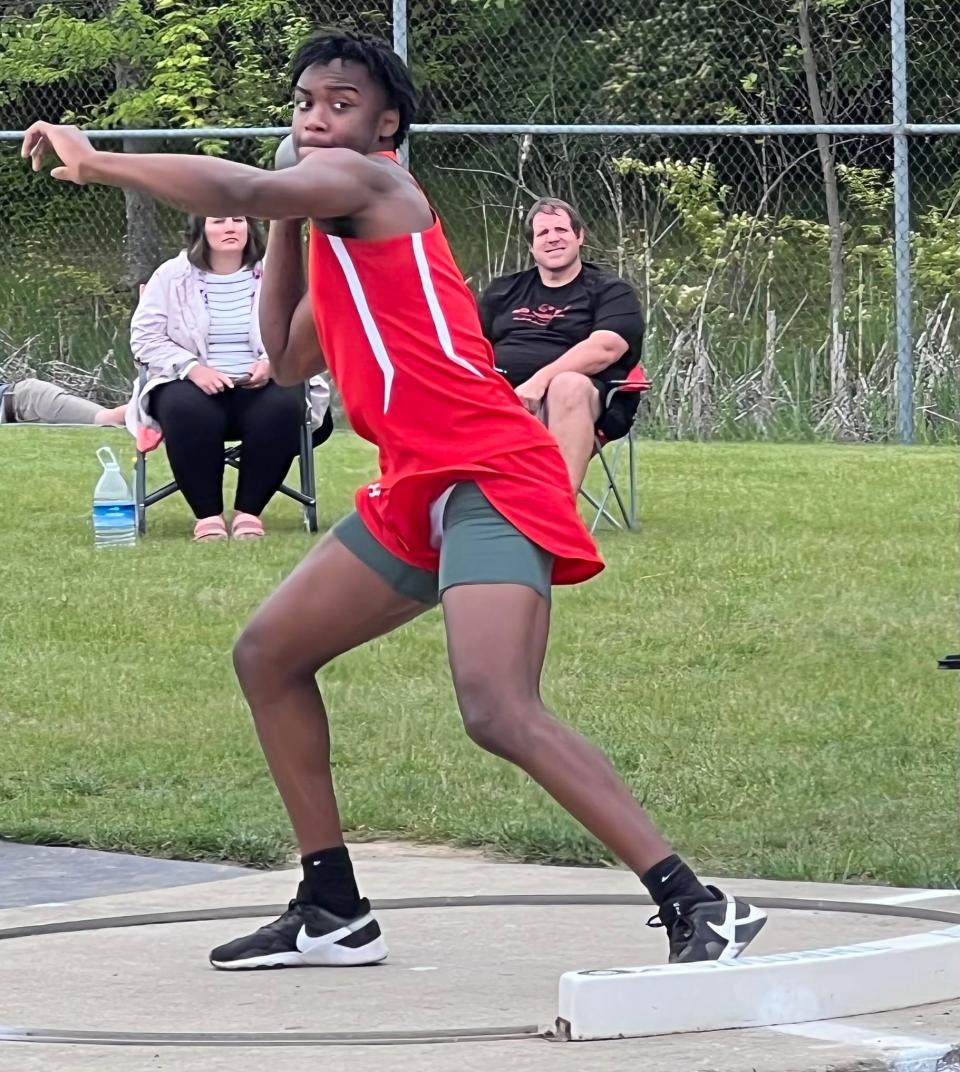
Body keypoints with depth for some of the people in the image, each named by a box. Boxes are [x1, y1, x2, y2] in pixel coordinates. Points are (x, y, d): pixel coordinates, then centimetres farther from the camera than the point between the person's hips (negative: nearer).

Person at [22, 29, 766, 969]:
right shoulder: (340, 227, 23)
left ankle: (697, 909, -27)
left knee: (498, 712, -26)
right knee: (267, 656, 17)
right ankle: (332, 911, 22)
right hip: (418, 494, 11)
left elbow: (242, 191, -24)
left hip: (488, 479, -11)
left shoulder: (365, 182, -6)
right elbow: (289, 359, 27)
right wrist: (285, 227, 20)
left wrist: (96, 163, -17)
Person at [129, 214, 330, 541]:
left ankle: (249, 512, -22)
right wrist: (191, 367, -16)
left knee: (283, 407, -33)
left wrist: (273, 362, -18)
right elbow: (145, 337, 0)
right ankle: (207, 515, -26)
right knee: (186, 410, -37)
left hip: (260, 386, 1)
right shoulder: (171, 276, 4)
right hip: (194, 384, -1)